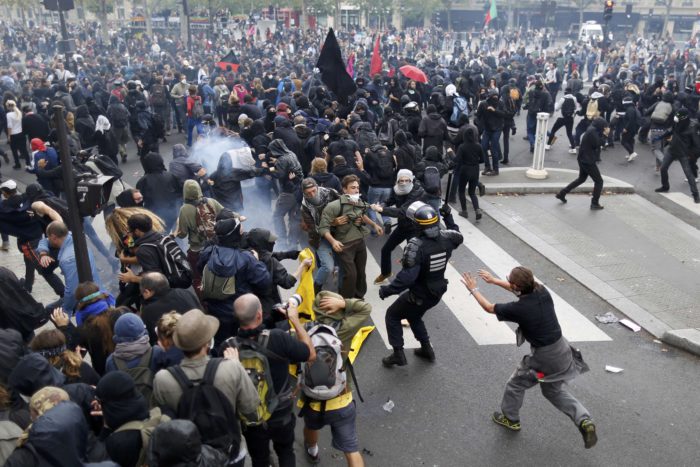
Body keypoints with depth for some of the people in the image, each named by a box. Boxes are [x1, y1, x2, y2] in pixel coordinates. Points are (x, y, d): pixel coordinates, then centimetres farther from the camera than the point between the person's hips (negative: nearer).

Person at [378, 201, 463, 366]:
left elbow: (407, 277, -33)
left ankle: (398, 354, 14)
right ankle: (427, 349, 36)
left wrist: (387, 290, -22)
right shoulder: (445, 238, -10)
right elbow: (458, 237, 17)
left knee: (392, 316, 15)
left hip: (419, 295, -7)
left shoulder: (416, 245, -31)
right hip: (437, 292, 7)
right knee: (414, 316, 32)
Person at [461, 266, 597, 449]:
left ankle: (510, 419, 42)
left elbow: (489, 308, -8)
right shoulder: (542, 292, -10)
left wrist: (473, 289, 8)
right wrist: (494, 280, 22)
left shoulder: (518, 309, -26)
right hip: (562, 350, 7)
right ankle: (584, 421, 16)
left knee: (515, 384, 20)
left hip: (544, 357, -6)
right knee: (554, 390, 28)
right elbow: (522, 289, 14)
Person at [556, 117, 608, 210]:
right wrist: (604, 134, -14)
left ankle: (561, 194, 25)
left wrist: (603, 134, 0)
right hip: (588, 161, -10)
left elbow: (597, 142, 13)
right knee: (599, 181, 1)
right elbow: (597, 144, -21)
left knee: (581, 179, 25)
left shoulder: (593, 129, 10)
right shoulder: (592, 131, -20)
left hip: (584, 159, 10)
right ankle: (595, 203, 7)